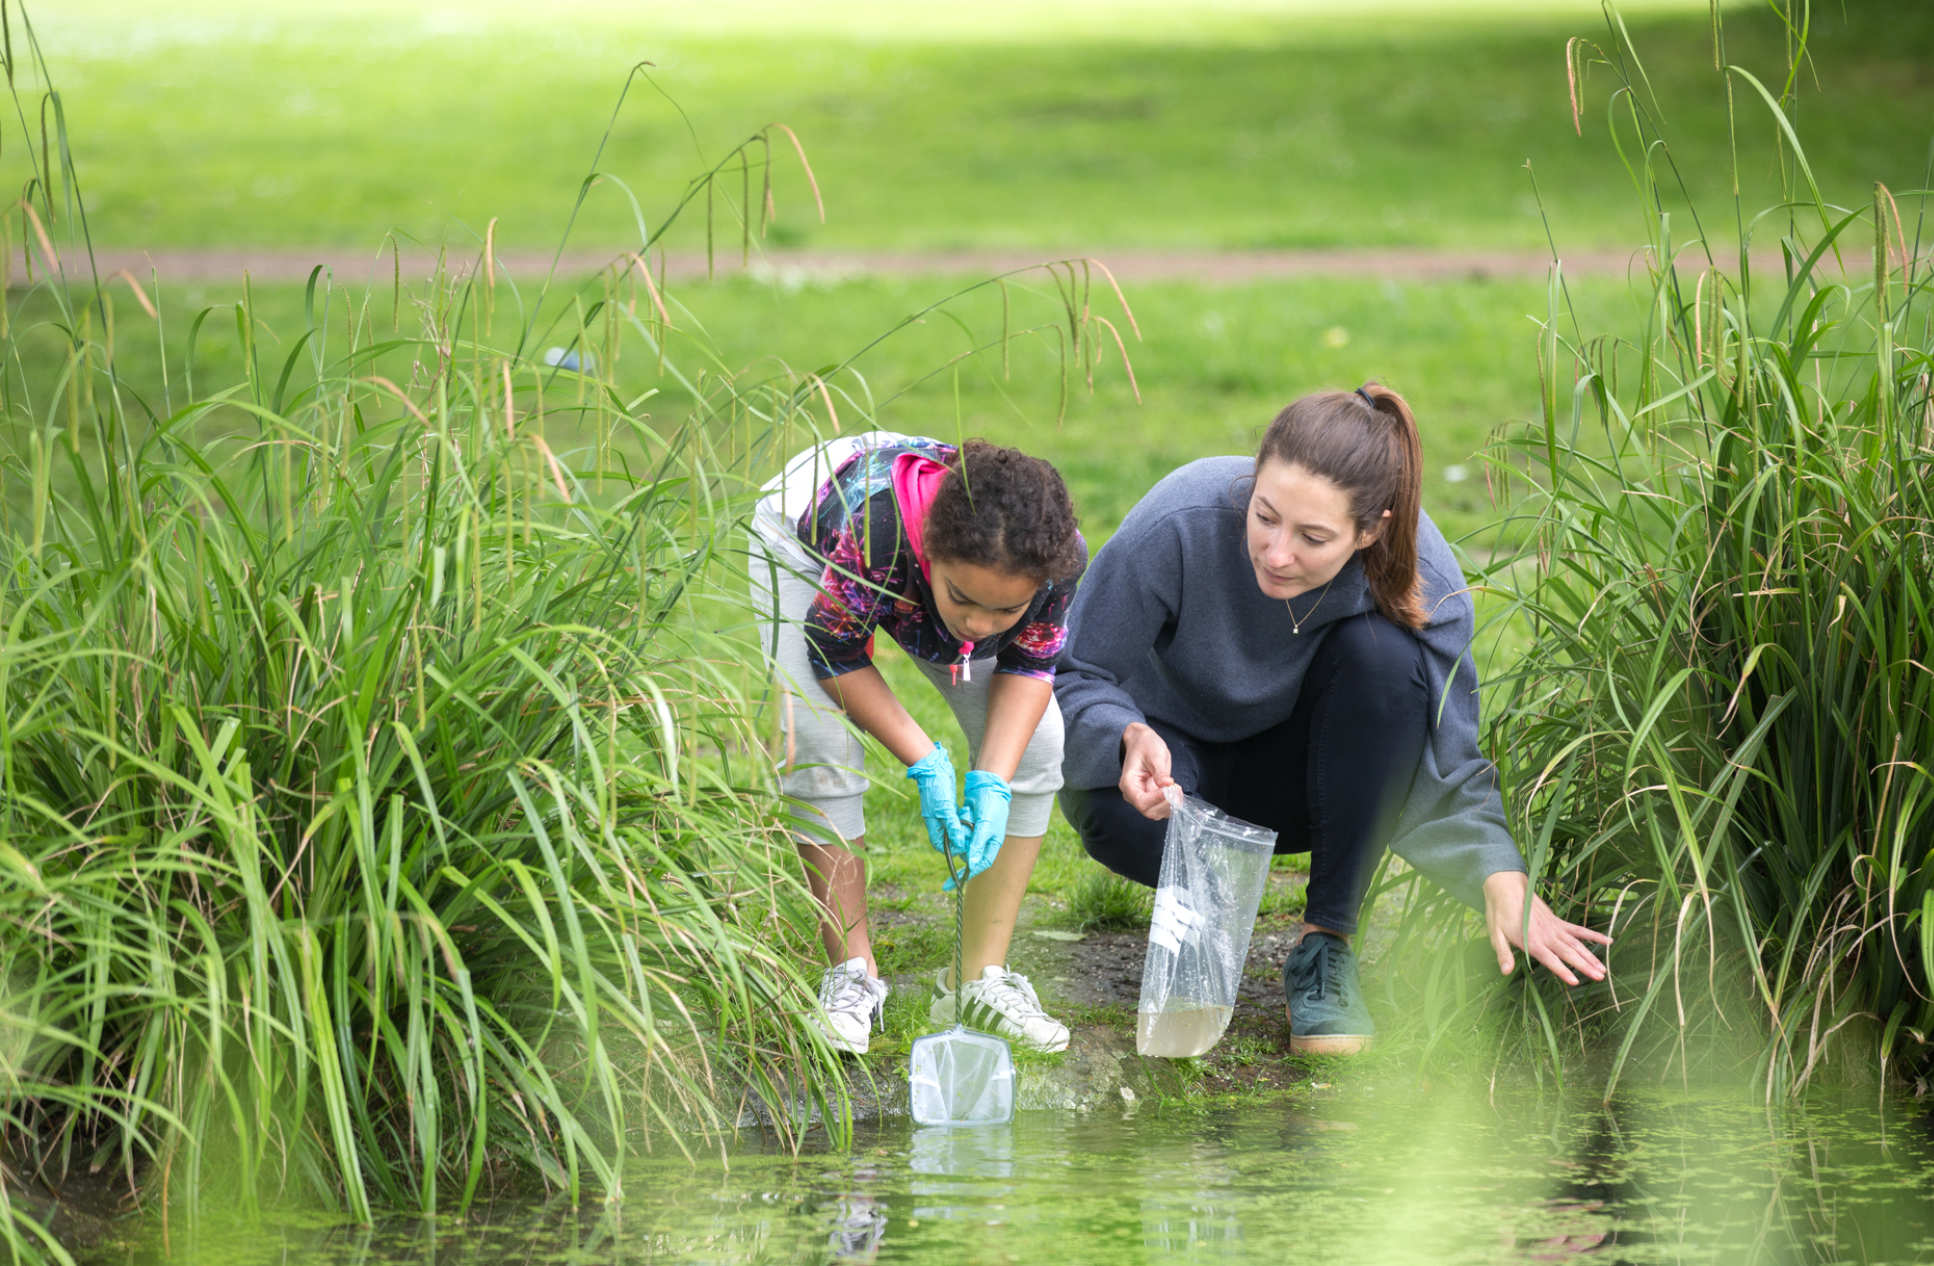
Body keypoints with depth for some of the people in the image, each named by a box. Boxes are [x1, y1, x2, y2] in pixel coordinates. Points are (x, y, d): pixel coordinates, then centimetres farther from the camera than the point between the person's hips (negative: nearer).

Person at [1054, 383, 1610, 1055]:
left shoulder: (1421, 578, -25)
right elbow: (1075, 676, -19)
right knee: (1119, 813, -38)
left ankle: (1326, 942, -20)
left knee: (1383, 653, -31)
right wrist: (1131, 737, -42)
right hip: (1173, 754, -1)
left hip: (1298, 772, 2)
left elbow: (1447, 771, -21)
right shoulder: (1180, 523, -30)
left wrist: (1503, 881, -40)